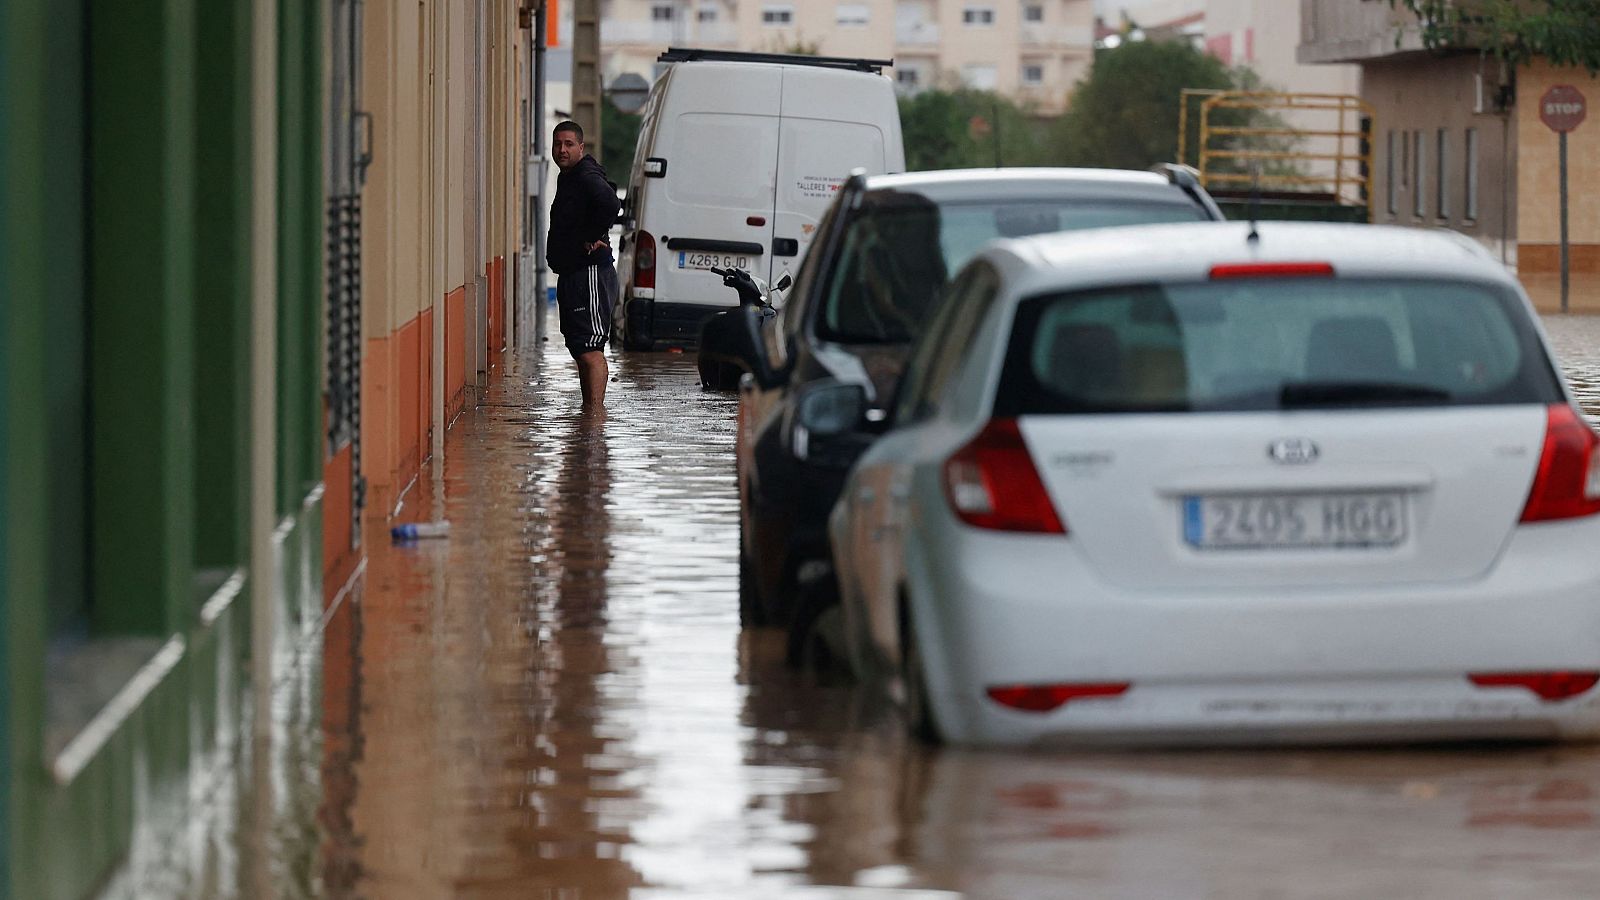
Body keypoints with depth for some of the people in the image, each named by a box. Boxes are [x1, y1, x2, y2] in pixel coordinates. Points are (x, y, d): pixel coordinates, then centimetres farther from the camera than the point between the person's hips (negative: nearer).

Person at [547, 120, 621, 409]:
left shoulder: (587, 177, -15)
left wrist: (594, 239, -23)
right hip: (571, 274, 11)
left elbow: (609, 203, -35)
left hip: (590, 274, -11)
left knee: (589, 350, -16)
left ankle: (595, 410, -20)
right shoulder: (568, 178, 18)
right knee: (581, 349, 15)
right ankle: (589, 410, 21)